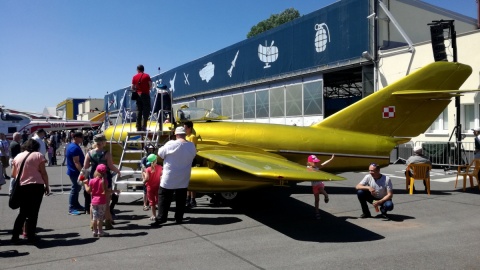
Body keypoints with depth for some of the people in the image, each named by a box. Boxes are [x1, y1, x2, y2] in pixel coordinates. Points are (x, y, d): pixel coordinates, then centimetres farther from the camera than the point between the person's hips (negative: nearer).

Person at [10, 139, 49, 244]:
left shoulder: (18, 156, 12)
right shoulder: (38, 155, -1)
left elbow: (13, 174, 15)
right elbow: (43, 172, -5)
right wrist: (47, 186, 2)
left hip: (22, 187, 4)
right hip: (36, 186, -4)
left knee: (23, 212, 16)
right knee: (33, 212, 4)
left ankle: (15, 236, 17)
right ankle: (31, 236, 8)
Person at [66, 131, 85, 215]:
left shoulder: (73, 146, 14)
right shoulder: (75, 148, -20)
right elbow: (76, 162, -26)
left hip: (74, 172, 11)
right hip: (75, 172, -11)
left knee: (77, 188, 18)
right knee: (75, 189, -5)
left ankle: (76, 205, 29)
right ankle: (71, 209, 1)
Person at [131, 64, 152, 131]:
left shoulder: (134, 77, 7)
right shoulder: (147, 76, -1)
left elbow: (132, 88, 4)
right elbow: (150, 85, -5)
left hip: (138, 95, 3)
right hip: (145, 94, -3)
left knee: (138, 111, 8)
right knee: (146, 111, -3)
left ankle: (138, 128, 6)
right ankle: (143, 127, -12)